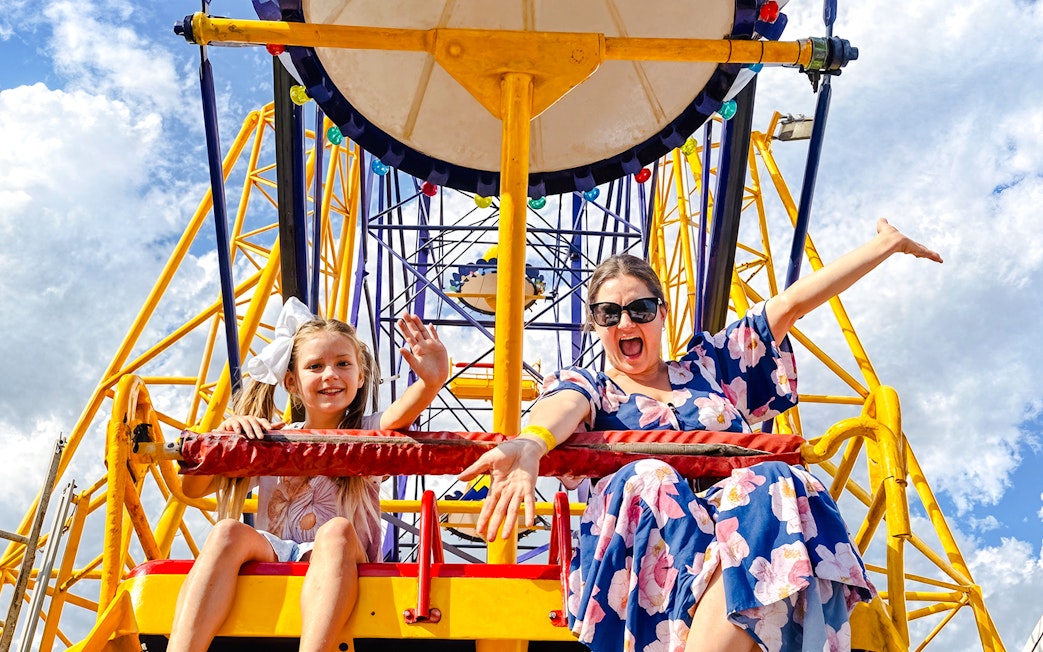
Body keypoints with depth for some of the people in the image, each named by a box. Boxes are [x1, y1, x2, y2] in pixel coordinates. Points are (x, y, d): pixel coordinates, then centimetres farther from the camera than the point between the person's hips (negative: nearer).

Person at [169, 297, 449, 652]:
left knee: (337, 529, -33)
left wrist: (431, 383, -40)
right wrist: (224, 433, -11)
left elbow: (399, 415, -17)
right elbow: (192, 488, 9)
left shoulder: (367, 434, 9)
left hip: (337, 565, -2)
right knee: (229, 531, -27)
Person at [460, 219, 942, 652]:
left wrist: (886, 244, 31)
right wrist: (528, 445, -31)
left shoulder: (708, 366, 30)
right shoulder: (588, 387, 20)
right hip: (634, 553, -2)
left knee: (767, 485, -32)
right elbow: (562, 408, -6)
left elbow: (793, 301, 29)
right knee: (647, 482, -36)